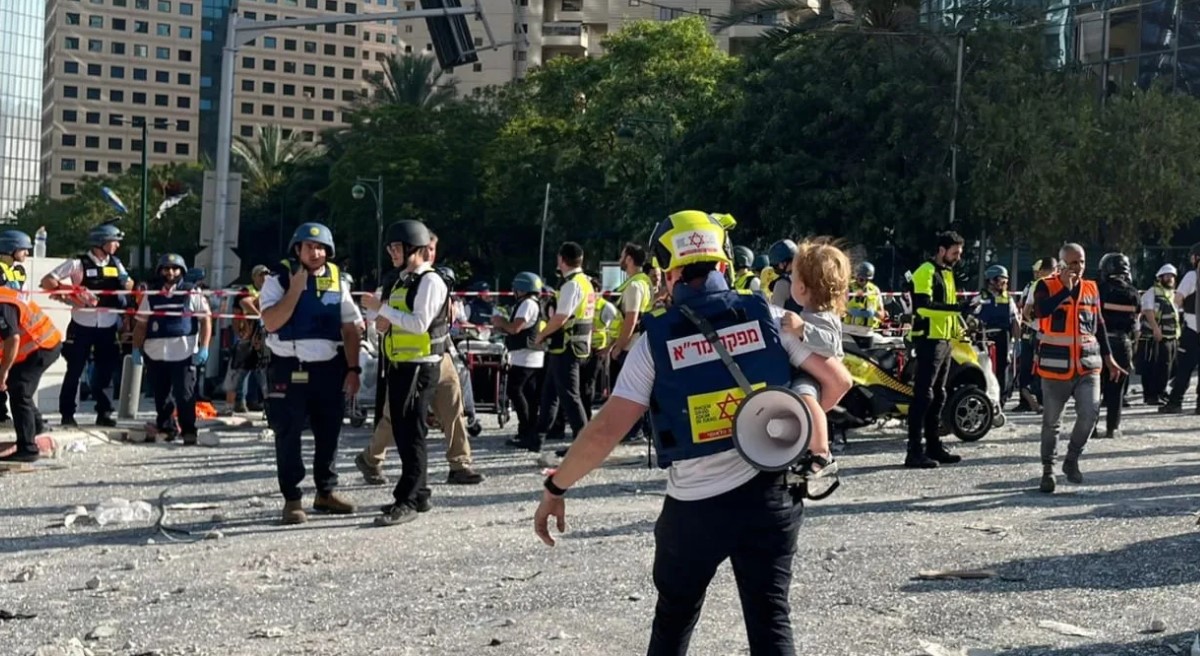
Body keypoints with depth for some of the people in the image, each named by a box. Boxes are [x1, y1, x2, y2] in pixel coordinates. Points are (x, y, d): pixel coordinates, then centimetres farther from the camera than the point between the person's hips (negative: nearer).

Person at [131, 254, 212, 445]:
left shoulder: (192, 294, 4)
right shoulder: (151, 296, 12)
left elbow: (206, 320, 1)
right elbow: (141, 325, 15)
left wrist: (204, 347, -8)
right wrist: (136, 348, 6)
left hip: (184, 354, -3)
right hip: (155, 354, 3)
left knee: (184, 394, -6)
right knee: (161, 395, 9)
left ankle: (188, 431, 0)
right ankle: (165, 428, 21)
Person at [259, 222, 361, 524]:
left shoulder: (336, 280, 7)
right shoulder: (279, 278, -2)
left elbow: (350, 329, 6)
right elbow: (271, 322, -15)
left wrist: (353, 369, -1)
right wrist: (296, 288, -16)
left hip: (330, 368, 4)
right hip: (289, 369, -3)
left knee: (329, 434, 10)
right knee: (288, 437, 1)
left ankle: (326, 492, 24)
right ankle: (292, 499, 8)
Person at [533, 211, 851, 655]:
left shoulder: (656, 338, -7)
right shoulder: (767, 315, -2)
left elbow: (605, 432, -11)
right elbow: (837, 379, 3)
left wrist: (555, 488, 2)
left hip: (694, 505, 0)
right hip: (769, 493, 1)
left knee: (673, 620, 20)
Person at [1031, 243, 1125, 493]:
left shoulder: (1091, 289, 11)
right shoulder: (1047, 287, -3)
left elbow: (1099, 326, 19)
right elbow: (1040, 311, -24)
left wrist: (1108, 359, 18)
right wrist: (1066, 288, -19)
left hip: (1088, 365, 3)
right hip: (1056, 366, -3)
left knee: (1090, 412, -13)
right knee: (1051, 421, 5)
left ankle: (1072, 459, 10)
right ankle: (1048, 469, 20)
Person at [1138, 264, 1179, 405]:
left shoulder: (1174, 295, 21)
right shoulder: (1152, 292, -2)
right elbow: (1148, 310, -14)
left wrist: (1177, 335, 21)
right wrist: (1155, 328, -26)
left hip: (1170, 338, 7)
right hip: (1153, 337, -7)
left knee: (1165, 368, 7)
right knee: (1150, 367, -8)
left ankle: (1161, 394, 13)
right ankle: (1150, 395, -6)